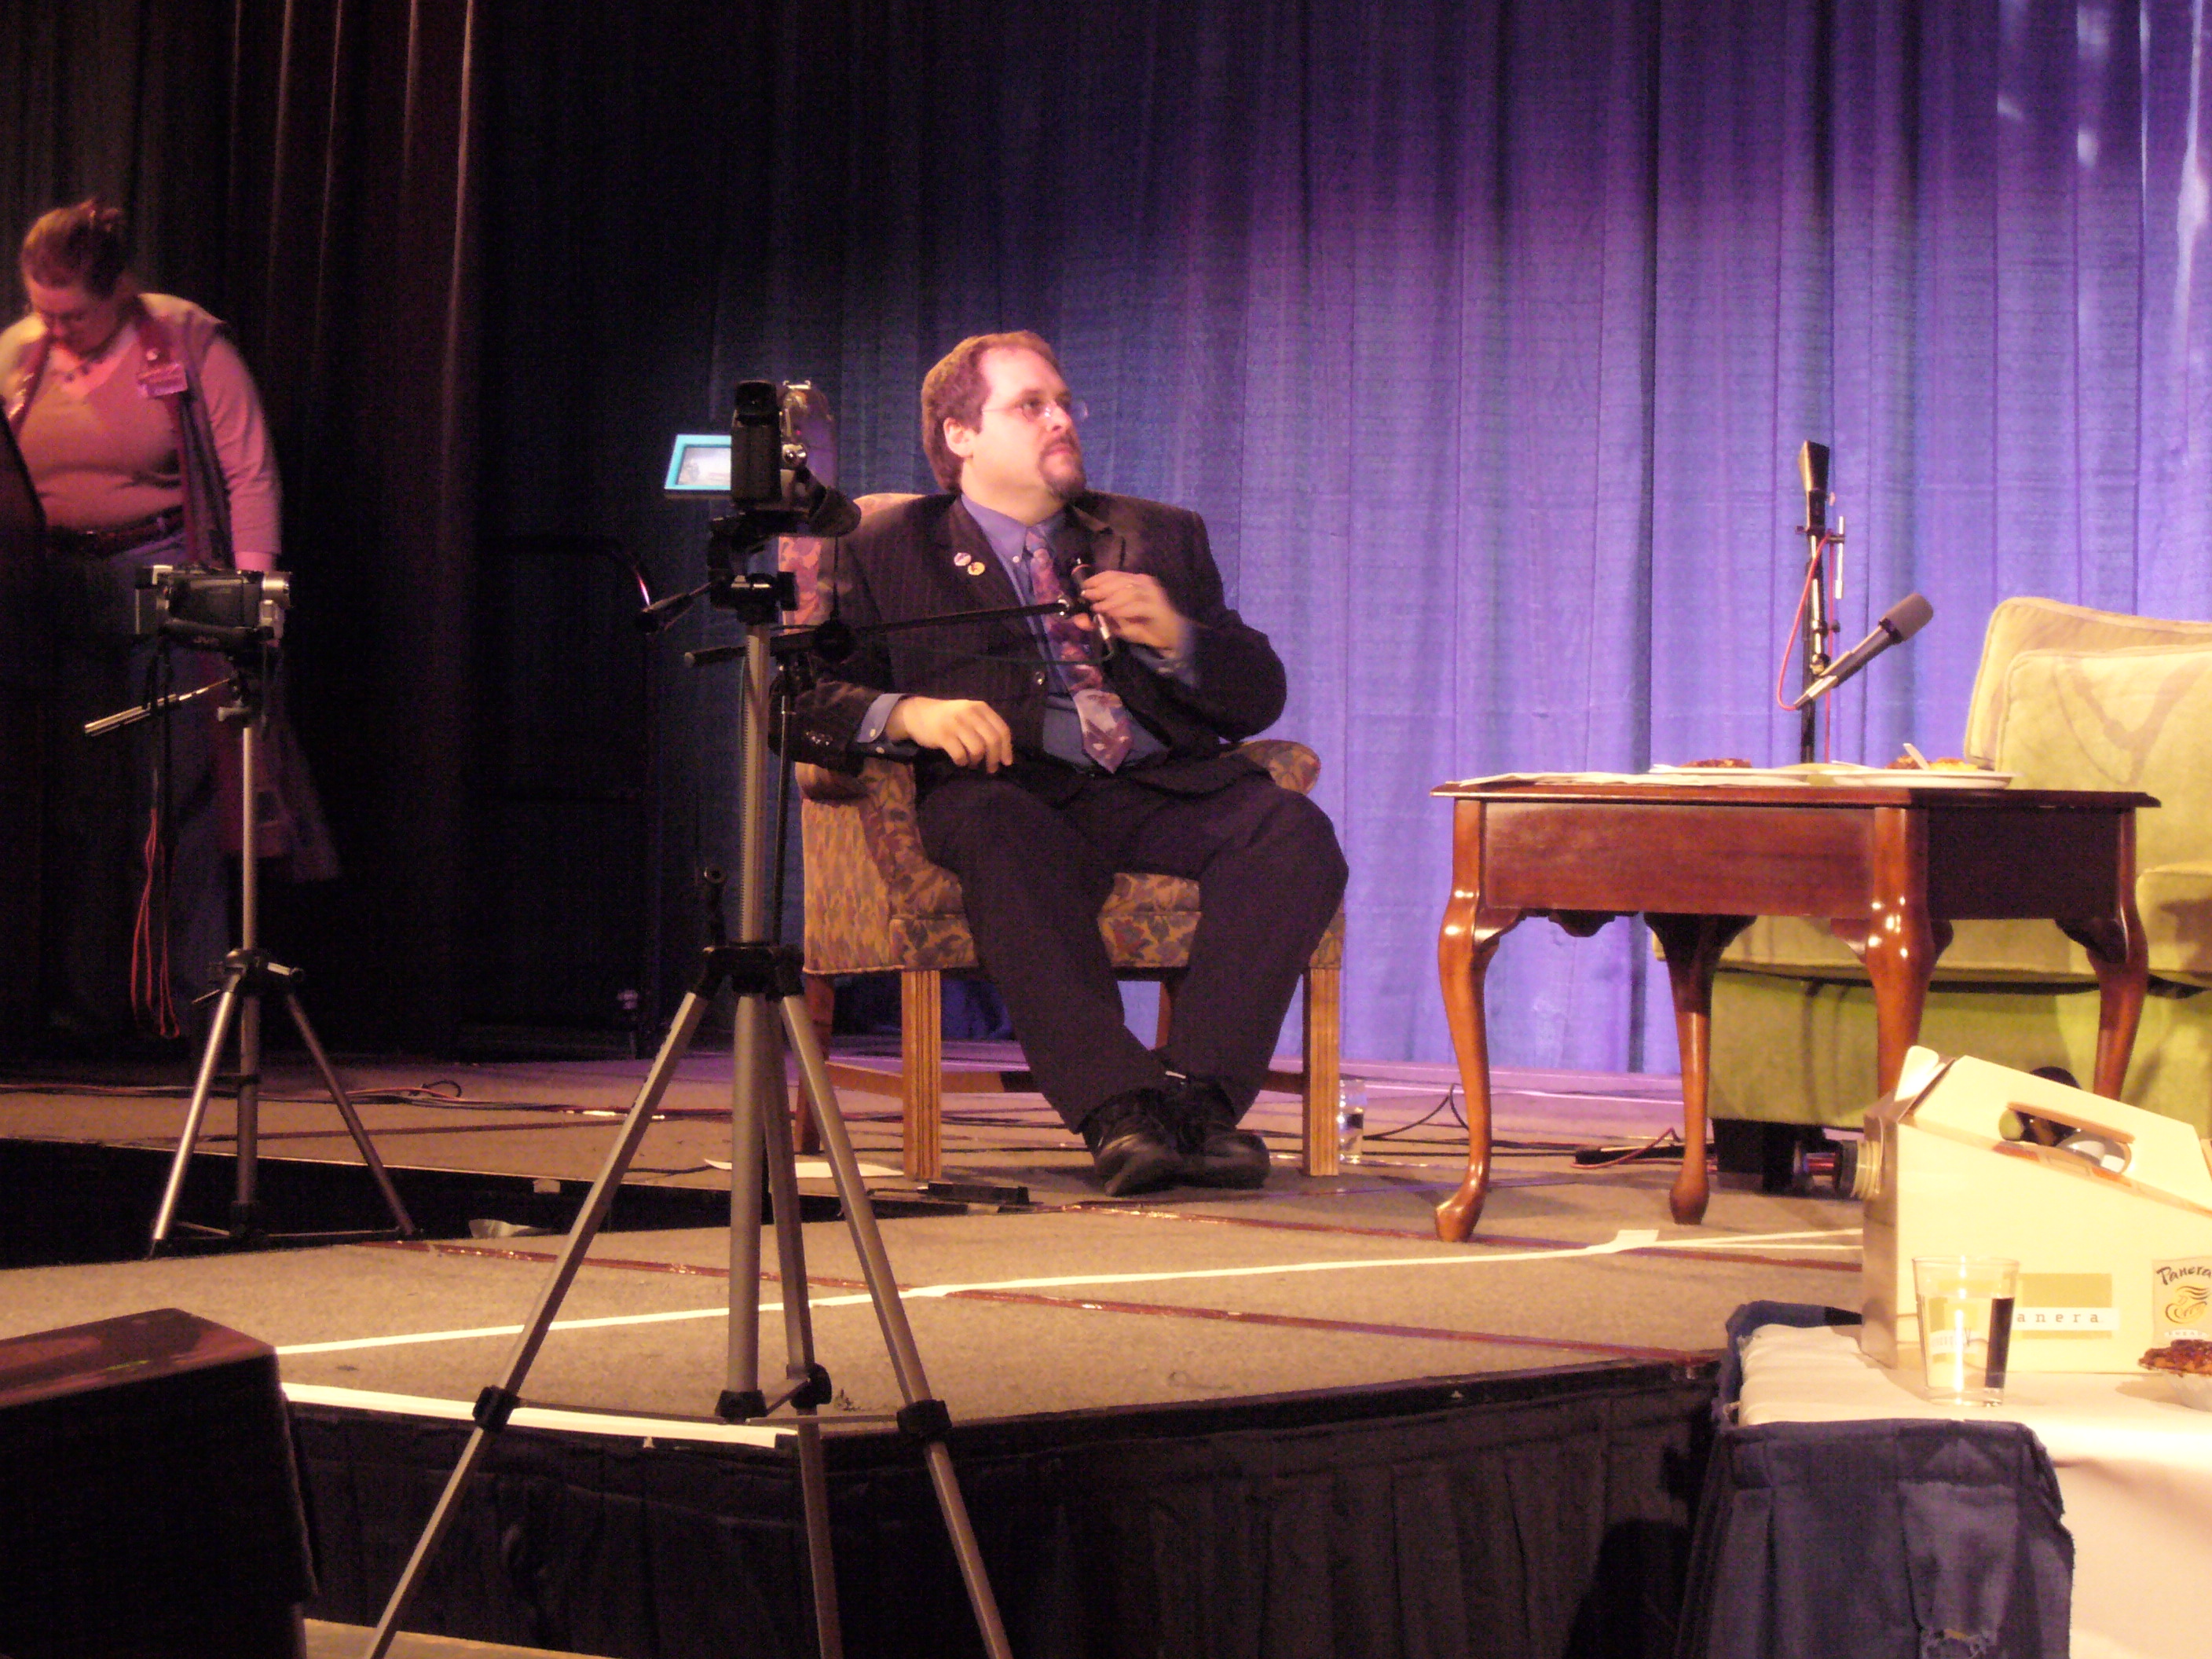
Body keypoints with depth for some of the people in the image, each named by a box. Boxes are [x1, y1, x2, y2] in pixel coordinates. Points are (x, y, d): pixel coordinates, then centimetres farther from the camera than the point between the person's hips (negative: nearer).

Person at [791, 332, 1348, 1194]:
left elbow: (1259, 695, 19)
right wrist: (905, 713, -16)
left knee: (1293, 831, -29)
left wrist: (1175, 637, -3)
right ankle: (1119, 1109, -45)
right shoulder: (886, 551, 17)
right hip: (1014, 790, -3)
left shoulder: (1161, 536, 26)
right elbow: (800, 697, 5)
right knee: (999, 836, -39)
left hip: (1163, 790, 3)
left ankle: (1199, 1091, -36)